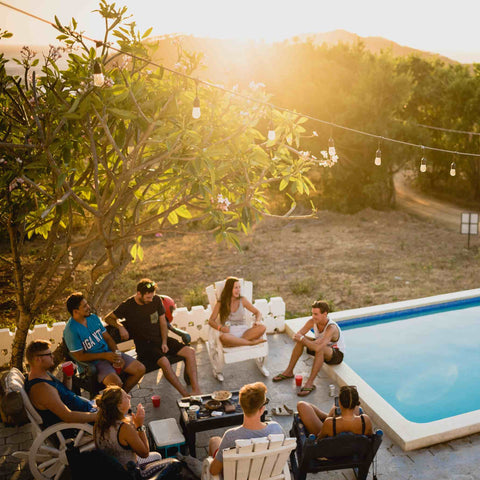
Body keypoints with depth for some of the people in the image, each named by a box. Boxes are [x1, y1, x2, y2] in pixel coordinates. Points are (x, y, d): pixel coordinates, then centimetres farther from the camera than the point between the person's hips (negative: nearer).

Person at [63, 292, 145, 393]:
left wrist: (116, 354, -4)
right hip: (94, 361, -7)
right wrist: (105, 356, -19)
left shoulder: (93, 317, 7)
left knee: (140, 369, -4)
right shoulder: (71, 330, -15)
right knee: (116, 383, -33)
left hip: (109, 353, 7)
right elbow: (79, 356, -15)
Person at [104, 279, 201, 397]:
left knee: (190, 352, -16)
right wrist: (120, 327, -16)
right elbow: (108, 318, 3)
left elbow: (163, 322, 9)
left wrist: (164, 342, -2)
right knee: (164, 362, -34)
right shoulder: (127, 306, -7)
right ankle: (185, 394, -26)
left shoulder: (156, 300, 3)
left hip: (160, 339, 5)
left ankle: (196, 390, -20)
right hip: (144, 344, -5)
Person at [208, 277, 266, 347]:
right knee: (223, 337, -41)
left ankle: (239, 341, -33)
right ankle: (251, 342, -31)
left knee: (262, 328, -26)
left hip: (243, 331, 2)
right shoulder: (220, 303, 6)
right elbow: (211, 321, 2)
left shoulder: (242, 300, 11)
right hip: (230, 333, -2)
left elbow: (257, 312, 13)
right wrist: (220, 327, -20)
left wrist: (257, 321, -10)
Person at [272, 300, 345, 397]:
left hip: (337, 354, -7)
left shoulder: (331, 328, -34)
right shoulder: (312, 321, -14)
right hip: (322, 350, 7)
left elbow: (318, 347, -45)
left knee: (320, 349, -38)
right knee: (300, 341, -10)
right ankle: (288, 372, -1)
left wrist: (302, 338, -35)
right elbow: (296, 335, -12)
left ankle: (310, 383, -35)